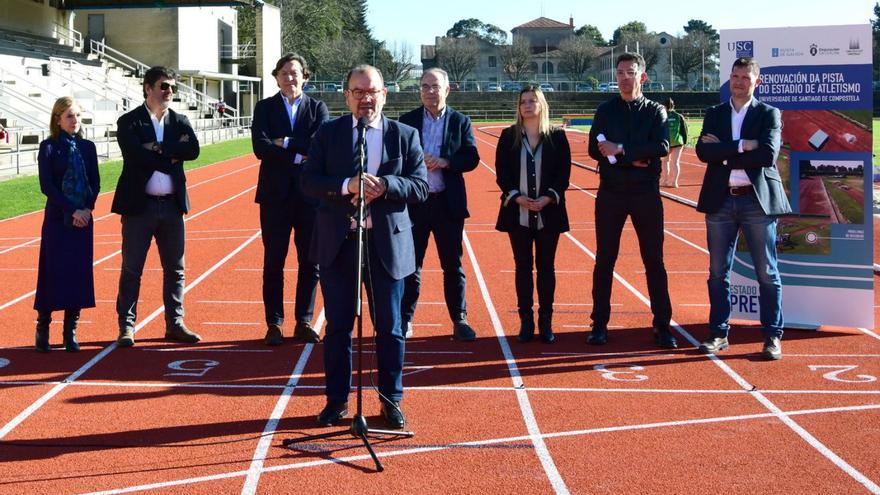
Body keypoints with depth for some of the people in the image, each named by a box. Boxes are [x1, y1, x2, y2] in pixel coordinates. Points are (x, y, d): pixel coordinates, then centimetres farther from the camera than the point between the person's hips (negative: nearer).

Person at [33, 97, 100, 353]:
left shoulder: (87, 147, 8)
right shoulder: (49, 147, -2)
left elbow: (95, 182, 7)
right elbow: (46, 185, -8)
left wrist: (87, 209, -9)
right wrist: (71, 210, -15)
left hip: (83, 218, 3)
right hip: (57, 219, -3)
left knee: (79, 273, 3)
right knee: (52, 272, -2)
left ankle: (70, 332, 10)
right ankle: (42, 329, 9)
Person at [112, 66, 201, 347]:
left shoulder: (180, 122, 10)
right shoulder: (128, 122, -2)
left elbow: (193, 150, -9)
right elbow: (136, 155, -18)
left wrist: (160, 148, -15)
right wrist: (172, 156, -12)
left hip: (172, 205, 4)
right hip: (139, 205, -4)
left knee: (175, 269, 9)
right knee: (132, 269, 2)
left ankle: (175, 324, 17)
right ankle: (126, 326, 8)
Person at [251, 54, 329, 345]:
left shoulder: (318, 108, 6)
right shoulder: (265, 108, 6)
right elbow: (260, 147, -10)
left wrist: (285, 143, -12)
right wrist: (297, 155, -16)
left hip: (310, 194, 1)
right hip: (275, 194, 0)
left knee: (310, 262, 5)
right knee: (274, 262, 2)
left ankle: (304, 323, 15)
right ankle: (274, 324, 9)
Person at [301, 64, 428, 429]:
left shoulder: (405, 136, 4)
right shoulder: (328, 133, 4)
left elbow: (421, 186, -3)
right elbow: (309, 181, -4)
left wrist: (384, 185, -20)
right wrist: (348, 185, -21)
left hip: (387, 244, 0)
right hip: (337, 244, 1)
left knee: (389, 328, 6)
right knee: (337, 327, 8)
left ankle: (391, 400, 19)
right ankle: (337, 400, 19)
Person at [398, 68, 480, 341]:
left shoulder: (460, 121, 4)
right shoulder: (407, 121, 6)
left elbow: (472, 157, -3)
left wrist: (445, 162, -18)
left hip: (448, 203, 0)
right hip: (414, 202, 1)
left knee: (453, 265, 6)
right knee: (411, 264, 6)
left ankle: (459, 320, 14)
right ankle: (405, 320, 13)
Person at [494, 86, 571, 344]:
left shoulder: (557, 136, 2)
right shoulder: (509, 136, 3)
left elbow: (564, 173, -1)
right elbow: (501, 173, 0)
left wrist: (548, 198, -15)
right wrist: (517, 197, -14)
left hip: (549, 212, 0)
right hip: (517, 213, 0)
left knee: (546, 267, 5)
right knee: (523, 266, 4)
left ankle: (545, 322, 12)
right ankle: (526, 321, 11)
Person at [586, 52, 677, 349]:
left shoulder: (655, 111, 4)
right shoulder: (605, 110, 7)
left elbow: (662, 147, -13)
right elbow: (595, 149, -5)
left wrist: (622, 150, -18)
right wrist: (635, 159, -14)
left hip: (646, 194, -1)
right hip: (611, 193, 1)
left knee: (654, 261, 3)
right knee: (604, 260, 4)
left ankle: (662, 326, 10)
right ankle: (599, 325, 13)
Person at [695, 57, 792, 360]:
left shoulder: (769, 114, 3)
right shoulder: (714, 114, 12)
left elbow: (768, 154, -14)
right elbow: (703, 152, -5)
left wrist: (725, 155, -11)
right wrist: (742, 146, -13)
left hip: (758, 200, -3)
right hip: (720, 201, 3)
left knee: (767, 273, 1)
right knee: (718, 272, 7)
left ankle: (773, 336, 9)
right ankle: (719, 334, 16)